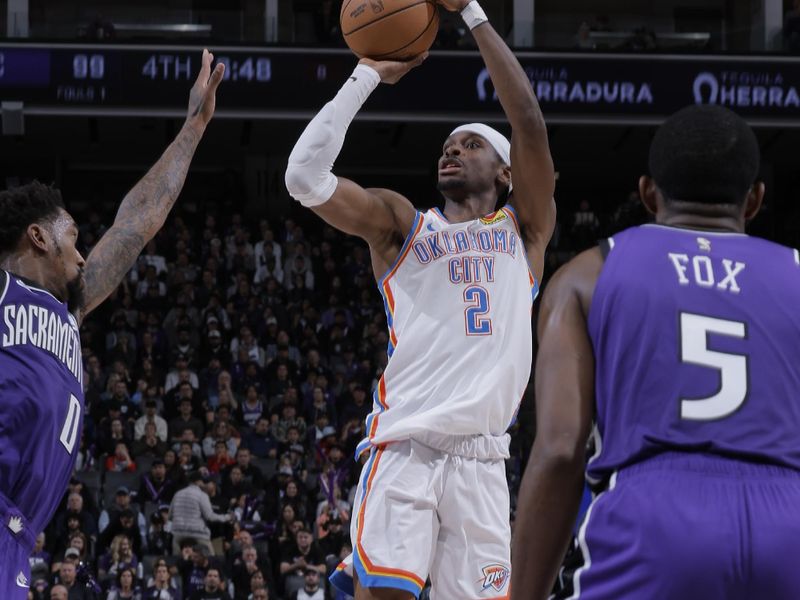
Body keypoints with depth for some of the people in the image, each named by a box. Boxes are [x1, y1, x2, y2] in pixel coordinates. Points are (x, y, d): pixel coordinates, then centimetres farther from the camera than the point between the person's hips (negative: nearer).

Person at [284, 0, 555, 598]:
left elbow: (530, 120, 4)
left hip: (482, 459, 2)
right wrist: (368, 74, 4)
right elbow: (306, 176, 1)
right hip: (405, 447, -2)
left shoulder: (525, 229, 16)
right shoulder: (403, 225, 15)